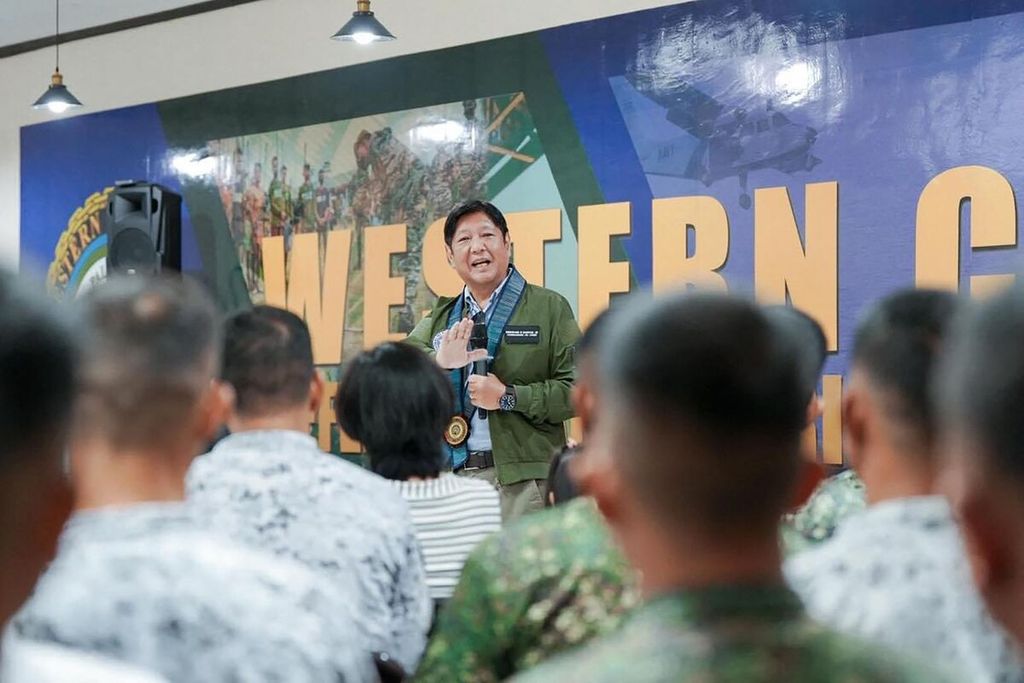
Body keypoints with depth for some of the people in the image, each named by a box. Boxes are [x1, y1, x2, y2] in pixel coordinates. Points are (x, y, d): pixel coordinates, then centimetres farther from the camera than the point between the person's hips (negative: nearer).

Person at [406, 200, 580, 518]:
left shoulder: (549, 308, 5)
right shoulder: (441, 318, 19)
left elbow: (578, 388, -3)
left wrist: (508, 397, -12)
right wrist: (437, 363, -16)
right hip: (452, 477, 4)